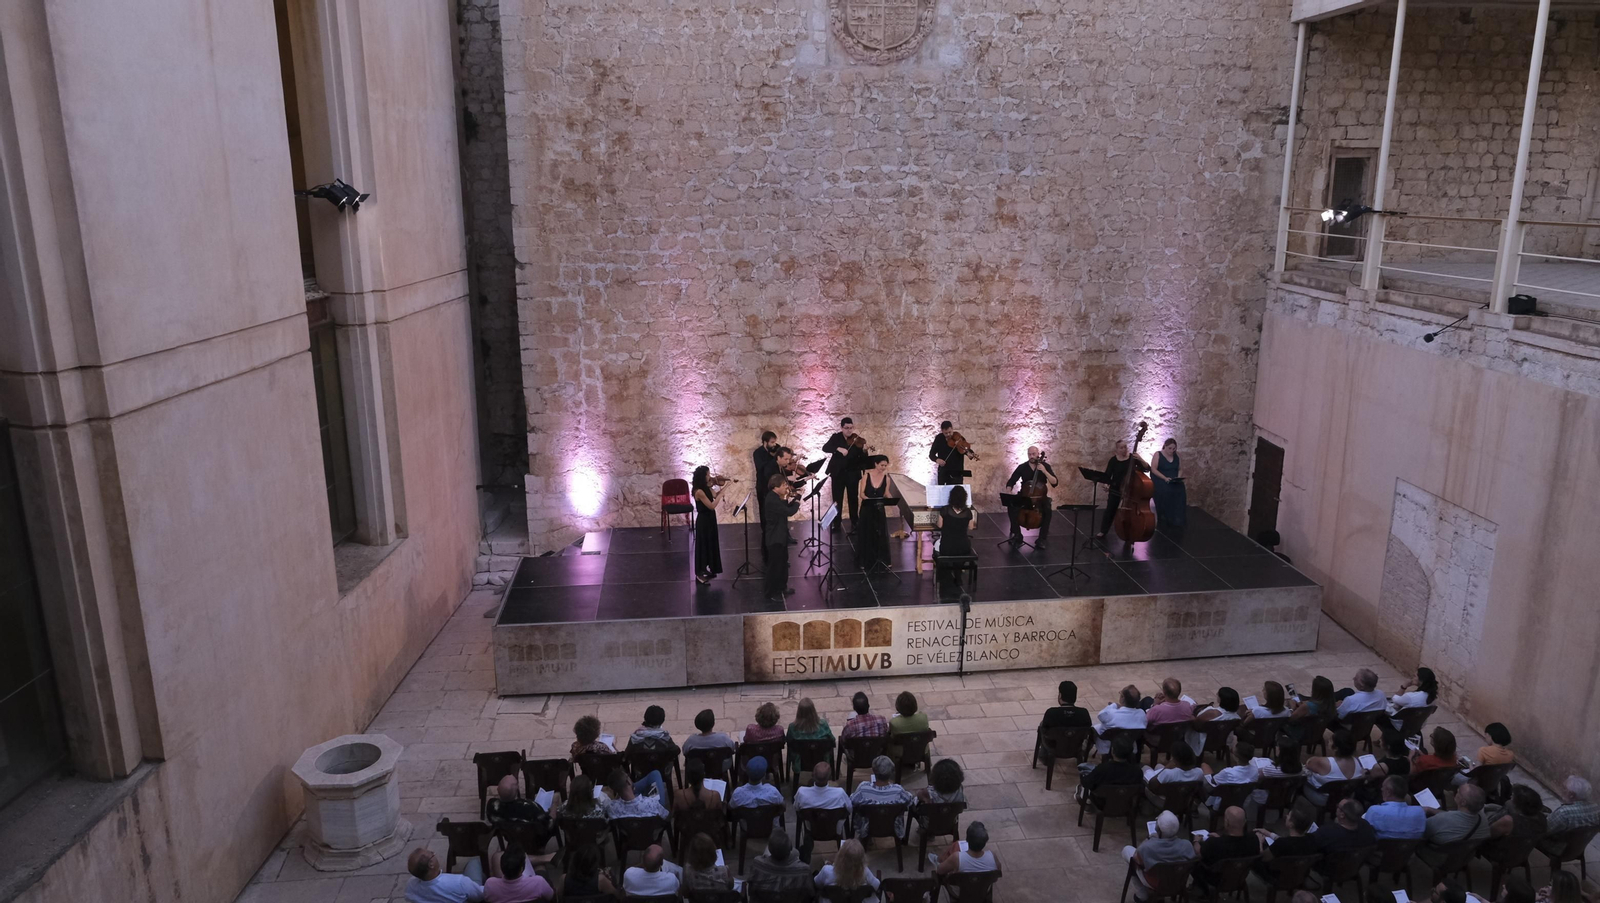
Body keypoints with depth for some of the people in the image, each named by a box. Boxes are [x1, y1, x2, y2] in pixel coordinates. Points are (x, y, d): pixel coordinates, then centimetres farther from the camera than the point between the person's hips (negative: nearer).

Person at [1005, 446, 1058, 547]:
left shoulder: (1045, 466, -5)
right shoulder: (1022, 467, -4)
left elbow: (1055, 483, -14)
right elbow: (1011, 482, -4)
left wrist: (1044, 471, -25)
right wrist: (1008, 494, -23)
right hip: (1024, 495, 1)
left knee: (1048, 510, -32)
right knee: (1011, 505, -28)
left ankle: (1041, 539, -21)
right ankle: (1017, 534, -14)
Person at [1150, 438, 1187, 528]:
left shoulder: (1176, 455, 12)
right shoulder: (1158, 454, -1)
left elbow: (1181, 469, 13)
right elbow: (1153, 469, -8)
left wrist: (1178, 477, -9)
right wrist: (1165, 478, -20)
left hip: (1174, 481, 3)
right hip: (1160, 480, -3)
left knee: (1180, 489, -27)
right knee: (1165, 490, -32)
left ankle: (1177, 520, -19)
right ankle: (1164, 521, -21)